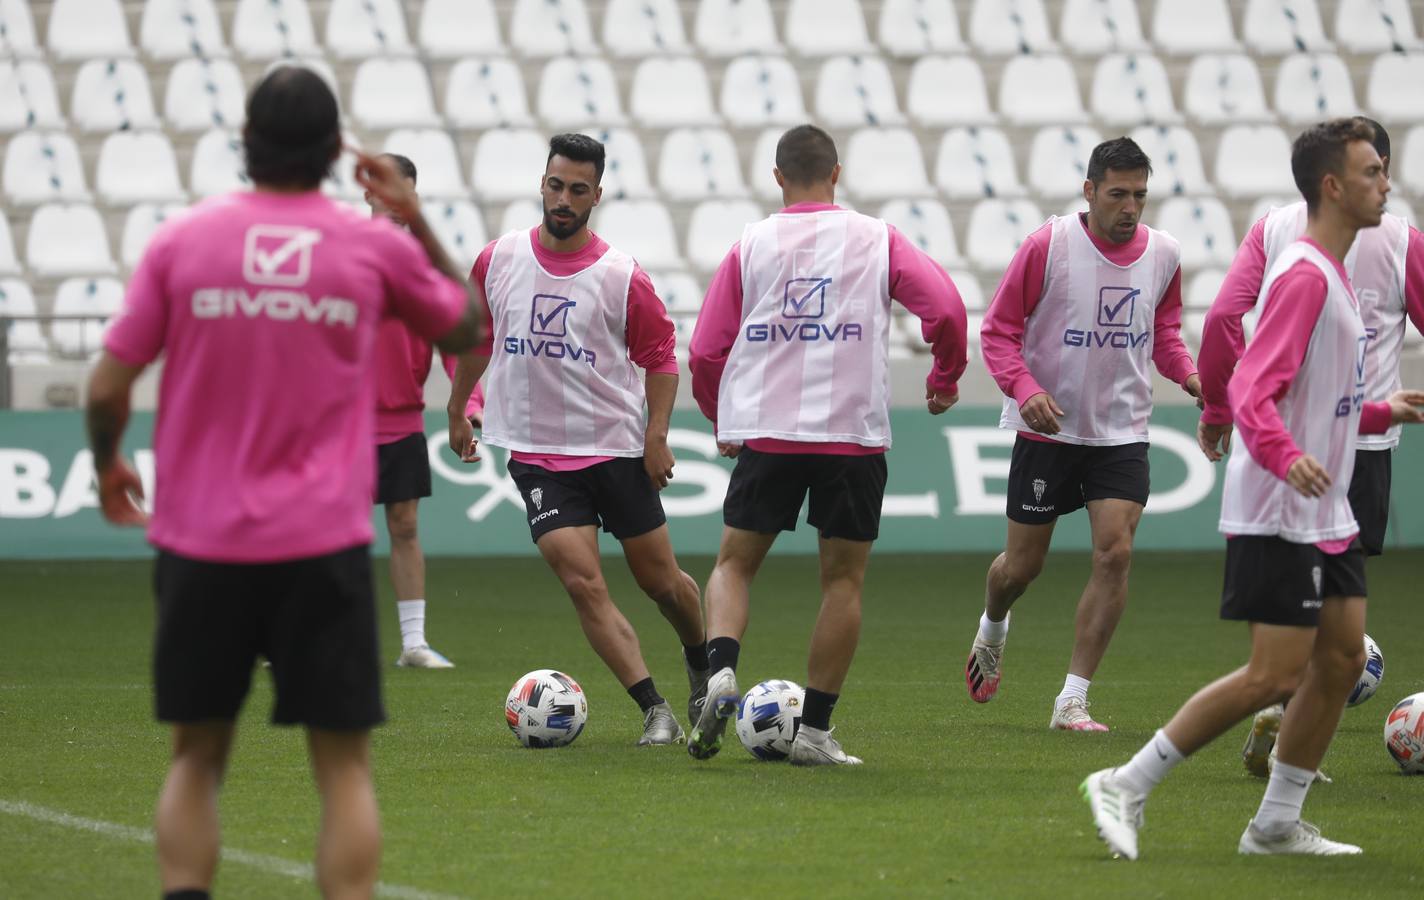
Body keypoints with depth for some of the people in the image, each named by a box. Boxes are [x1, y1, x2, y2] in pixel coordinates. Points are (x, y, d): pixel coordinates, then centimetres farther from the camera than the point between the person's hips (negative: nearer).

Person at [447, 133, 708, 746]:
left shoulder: (622, 277, -8)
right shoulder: (497, 261, -1)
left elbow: (659, 355, 0)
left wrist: (657, 434, -9)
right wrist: (457, 411, 20)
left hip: (615, 449, -1)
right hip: (535, 455, 1)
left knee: (659, 580, 10)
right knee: (583, 583, -14)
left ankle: (701, 663, 41)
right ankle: (655, 713, -11)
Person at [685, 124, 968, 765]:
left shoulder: (750, 246, 6)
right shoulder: (877, 240, 4)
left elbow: (705, 353, 5)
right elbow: (946, 309, -7)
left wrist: (722, 422, 22)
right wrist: (943, 382, 11)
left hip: (764, 434, 1)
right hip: (853, 434, -1)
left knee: (735, 562, 12)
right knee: (843, 578, 8)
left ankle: (721, 672, -14)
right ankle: (814, 731, 4)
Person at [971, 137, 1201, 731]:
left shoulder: (1163, 254, 0)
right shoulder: (1049, 246, -12)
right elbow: (998, 330, -6)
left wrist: (1190, 376, -3)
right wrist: (1025, 387, -24)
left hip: (1122, 431, 2)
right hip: (1047, 429, -2)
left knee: (1115, 553, -14)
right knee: (1022, 564, 7)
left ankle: (1072, 702, -8)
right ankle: (992, 630, 45)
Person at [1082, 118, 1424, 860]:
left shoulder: (1331, 274, 15)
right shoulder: (1303, 277, -17)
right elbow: (1251, 393, -26)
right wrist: (1286, 456, -41)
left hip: (1325, 515, 10)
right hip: (1278, 516, -10)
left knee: (1343, 656, 6)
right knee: (1276, 674, -12)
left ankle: (1278, 824, 14)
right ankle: (1126, 787, -5)